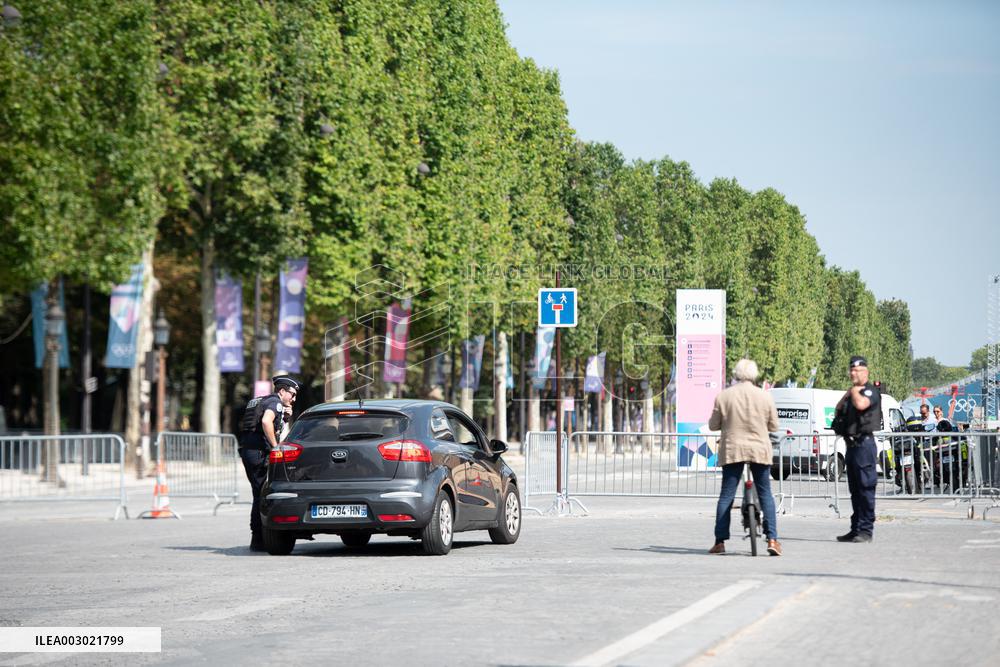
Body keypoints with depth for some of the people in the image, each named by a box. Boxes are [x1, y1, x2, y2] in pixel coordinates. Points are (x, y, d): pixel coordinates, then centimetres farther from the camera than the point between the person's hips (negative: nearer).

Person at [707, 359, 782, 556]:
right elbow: (774, 426, 3)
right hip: (759, 450, 0)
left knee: (726, 495, 6)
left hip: (732, 450, 0)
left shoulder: (723, 396, -4)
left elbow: (713, 425, 2)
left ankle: (720, 541, 4)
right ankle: (772, 539, -1)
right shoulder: (765, 396, -4)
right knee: (765, 494, 8)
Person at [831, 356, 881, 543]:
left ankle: (866, 530, -8)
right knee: (855, 490, 12)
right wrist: (848, 394, 3)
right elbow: (837, 411, 17)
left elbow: (861, 404, -28)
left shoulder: (870, 391, -8)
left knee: (865, 487, -9)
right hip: (851, 444, 10)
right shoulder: (853, 392, 21)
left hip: (863, 443, -10)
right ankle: (856, 529, 16)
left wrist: (855, 391, -10)